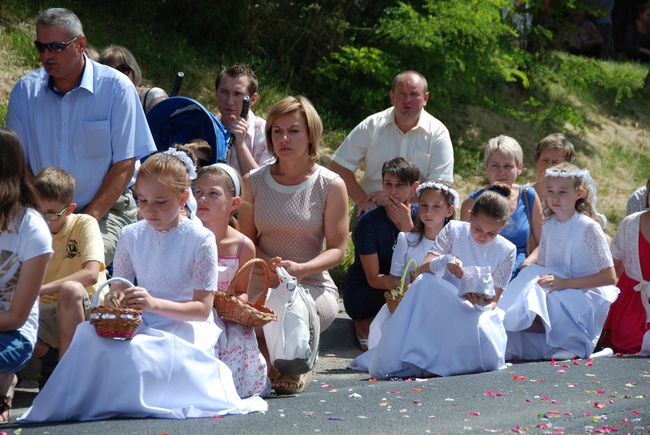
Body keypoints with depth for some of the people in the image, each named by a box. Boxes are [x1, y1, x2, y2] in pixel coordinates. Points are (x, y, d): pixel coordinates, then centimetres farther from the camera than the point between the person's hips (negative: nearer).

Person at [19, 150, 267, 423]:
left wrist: (155, 304, -27)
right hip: (142, 326, 4)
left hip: (185, 326, -4)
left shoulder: (200, 239, -7)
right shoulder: (131, 235, 8)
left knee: (135, 351, -37)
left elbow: (203, 308, -11)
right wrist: (114, 299, -17)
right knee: (89, 333, -29)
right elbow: (119, 286, 11)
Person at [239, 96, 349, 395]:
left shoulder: (330, 185, -1)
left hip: (314, 287, -2)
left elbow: (336, 250, -3)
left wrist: (299, 269, -22)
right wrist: (269, 265, -14)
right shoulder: (254, 182, 7)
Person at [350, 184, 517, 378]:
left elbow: (493, 301, 2)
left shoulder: (506, 251, 2)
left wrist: (483, 303, -24)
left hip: (479, 313, 0)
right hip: (442, 306, 0)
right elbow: (423, 270, -7)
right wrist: (445, 261, -29)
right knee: (424, 283, -33)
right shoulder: (454, 230, 1)